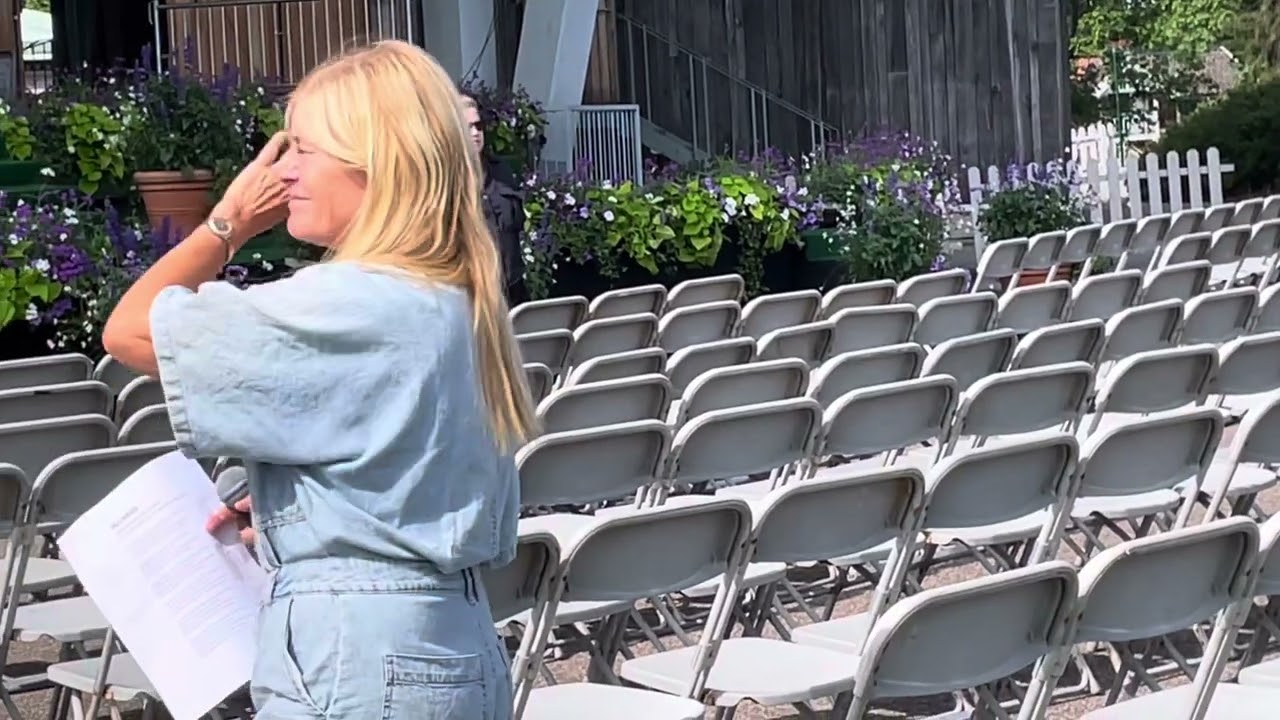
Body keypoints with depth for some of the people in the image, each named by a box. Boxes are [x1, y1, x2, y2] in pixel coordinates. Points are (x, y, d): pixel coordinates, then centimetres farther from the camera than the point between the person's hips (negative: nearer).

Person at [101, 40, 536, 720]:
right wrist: (279, 509, 13)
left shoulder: (347, 305, -19)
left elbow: (129, 331, -14)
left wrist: (229, 221, -4)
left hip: (358, 661, -9)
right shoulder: (453, 301, 8)